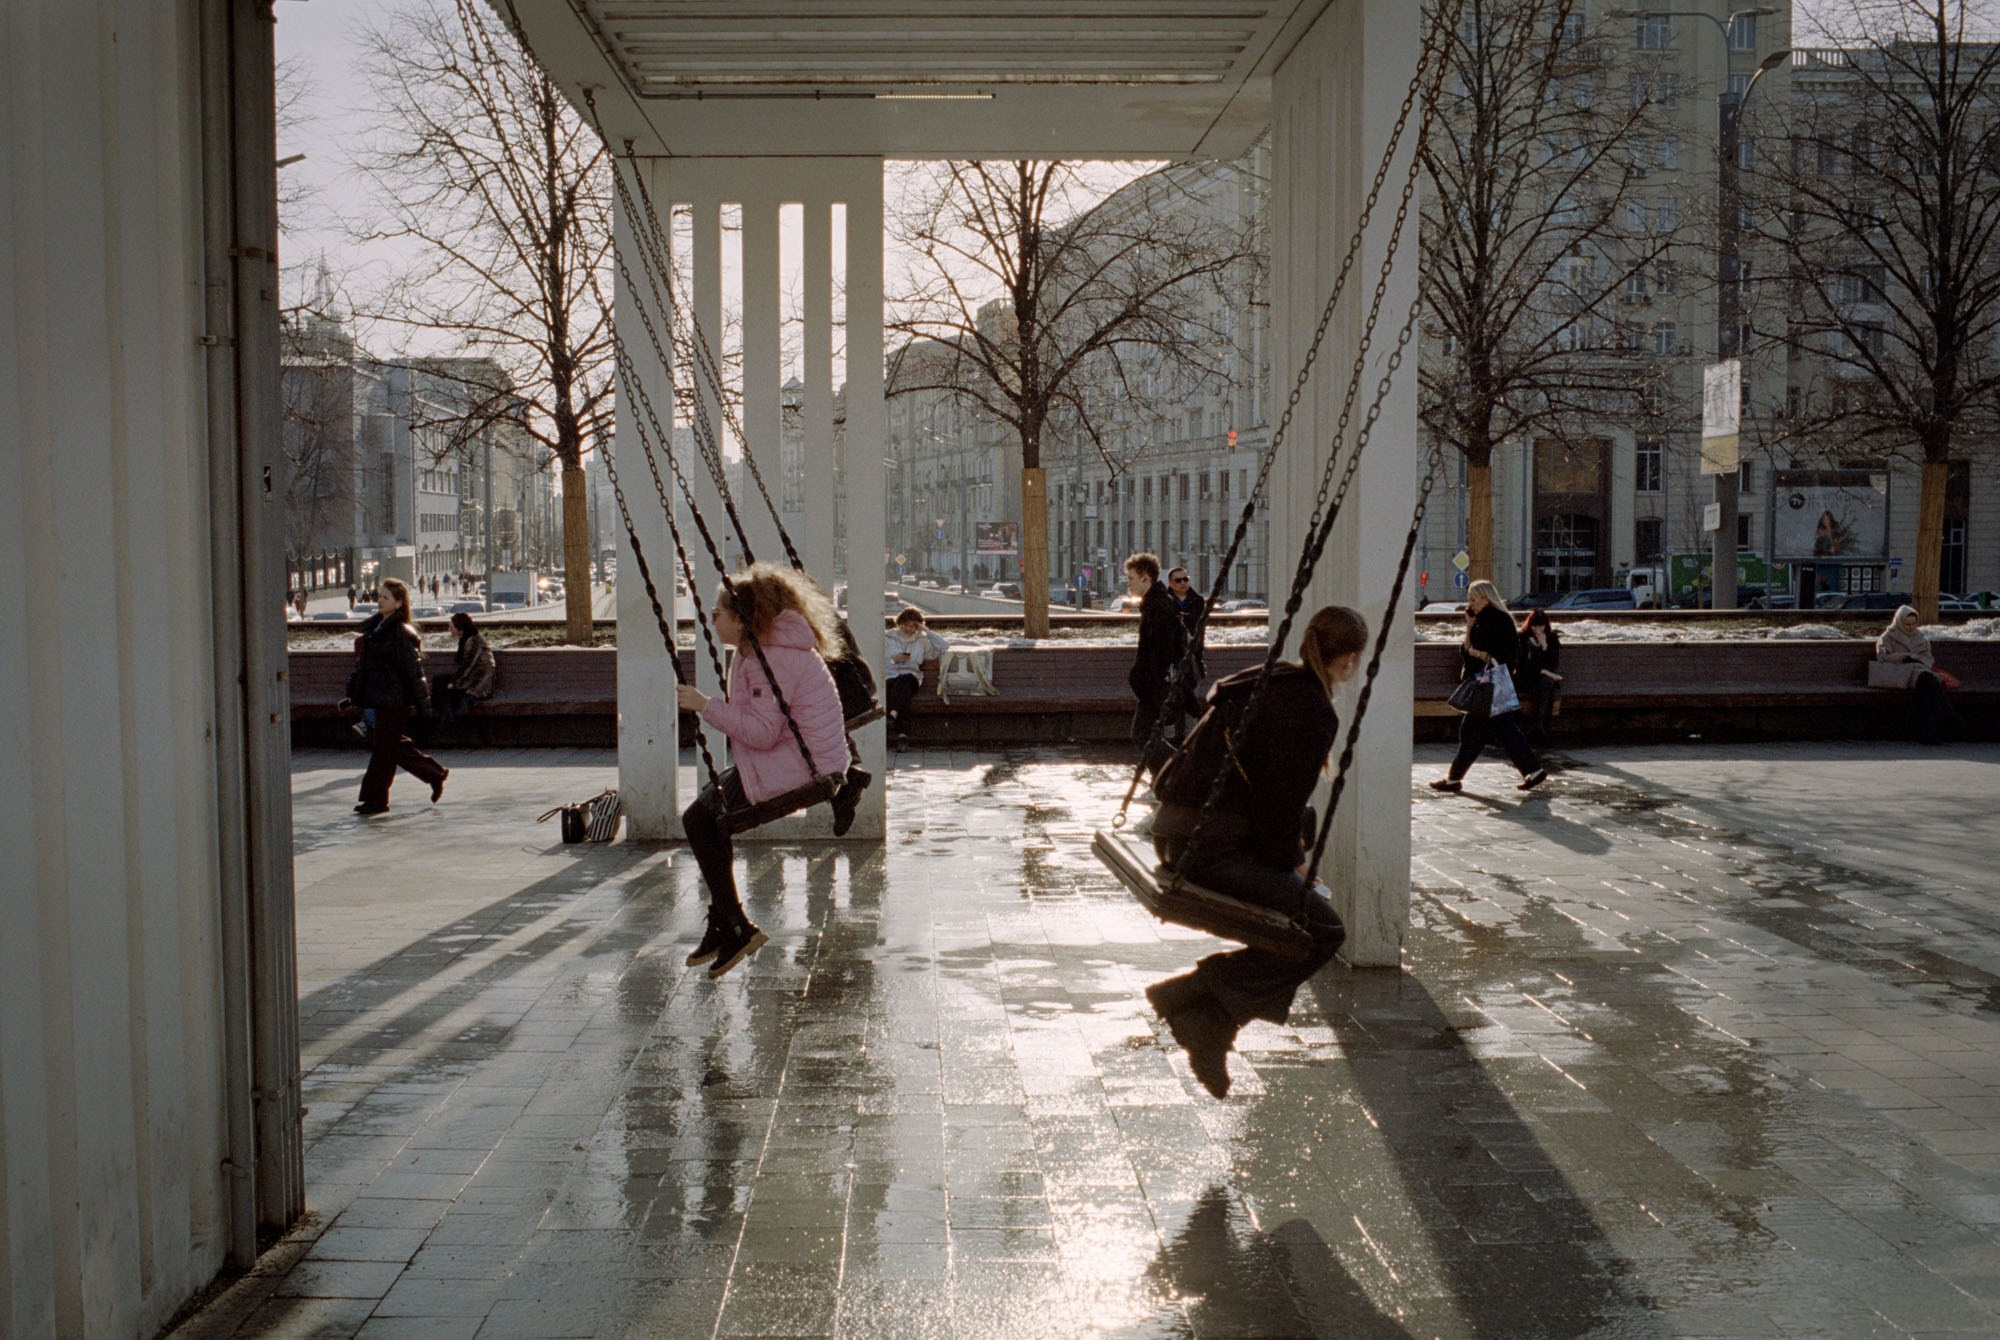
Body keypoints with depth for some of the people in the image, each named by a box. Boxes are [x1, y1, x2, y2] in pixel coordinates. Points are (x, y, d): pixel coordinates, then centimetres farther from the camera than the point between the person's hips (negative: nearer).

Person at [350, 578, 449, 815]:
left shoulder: (402, 633, -14)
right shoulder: (372, 628, 12)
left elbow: (412, 670, -15)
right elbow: (366, 666, 19)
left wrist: (420, 704, -15)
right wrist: (360, 696, 19)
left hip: (394, 700, -9)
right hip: (379, 698, 9)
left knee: (383, 749, -2)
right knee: (396, 746, 14)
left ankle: (376, 799, 6)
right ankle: (435, 773, 27)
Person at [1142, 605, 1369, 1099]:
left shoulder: (1265, 679, 15)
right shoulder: (1313, 711, -12)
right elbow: (1280, 800, -15)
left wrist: (1289, 849, 22)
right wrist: (1291, 862, 1)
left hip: (1173, 829, 9)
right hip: (1214, 848, -9)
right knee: (1324, 930, -3)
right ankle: (1195, 998, -9)